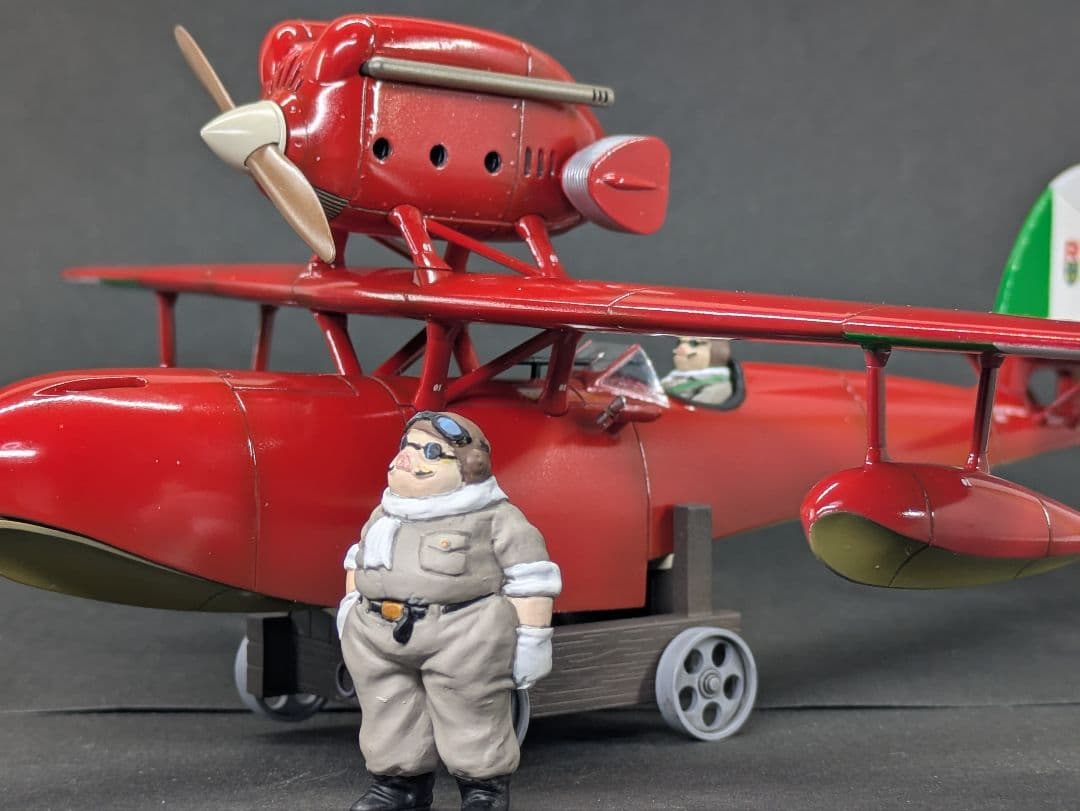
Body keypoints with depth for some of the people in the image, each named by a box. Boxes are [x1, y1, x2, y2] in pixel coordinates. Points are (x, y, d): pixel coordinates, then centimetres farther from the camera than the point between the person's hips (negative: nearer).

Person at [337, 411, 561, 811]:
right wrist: (352, 605, 21)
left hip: (464, 634, -6)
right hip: (379, 631, 6)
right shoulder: (385, 514, 14)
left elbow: (530, 579, -6)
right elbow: (360, 559, 28)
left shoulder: (494, 518, -7)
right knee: (389, 712, 13)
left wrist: (531, 638, -8)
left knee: (471, 716, 3)